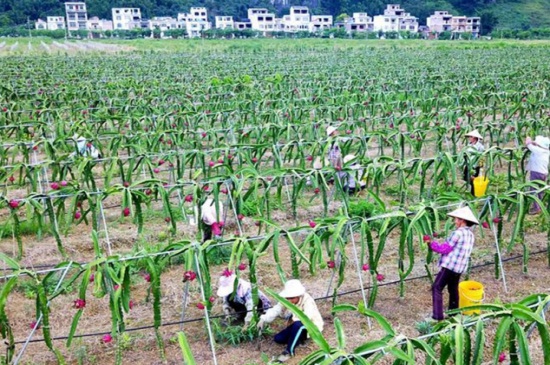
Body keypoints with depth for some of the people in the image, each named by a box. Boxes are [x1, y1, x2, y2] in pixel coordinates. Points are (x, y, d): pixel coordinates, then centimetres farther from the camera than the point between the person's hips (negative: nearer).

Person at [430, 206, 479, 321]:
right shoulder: (471, 235, 11)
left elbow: (444, 249, -14)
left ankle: (438, 316, -10)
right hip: (460, 268, 9)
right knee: (453, 289, 21)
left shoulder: (458, 233, -15)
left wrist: (432, 244, -1)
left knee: (437, 288, -5)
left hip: (450, 266, -9)